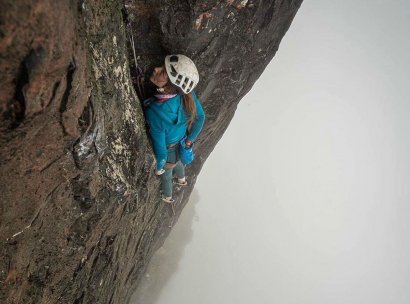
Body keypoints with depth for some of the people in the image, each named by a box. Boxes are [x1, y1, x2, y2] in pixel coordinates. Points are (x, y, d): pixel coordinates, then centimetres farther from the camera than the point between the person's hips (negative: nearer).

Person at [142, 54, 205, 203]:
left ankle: (167, 196, 64)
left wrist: (158, 168, -10)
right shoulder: (186, 91, -30)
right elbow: (200, 117, -11)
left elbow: (161, 152, -32)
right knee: (178, 162, 39)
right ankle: (181, 179, 72)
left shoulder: (154, 113, -45)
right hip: (182, 147, 4)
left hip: (169, 153, -4)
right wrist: (190, 139, 7)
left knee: (166, 175, 32)